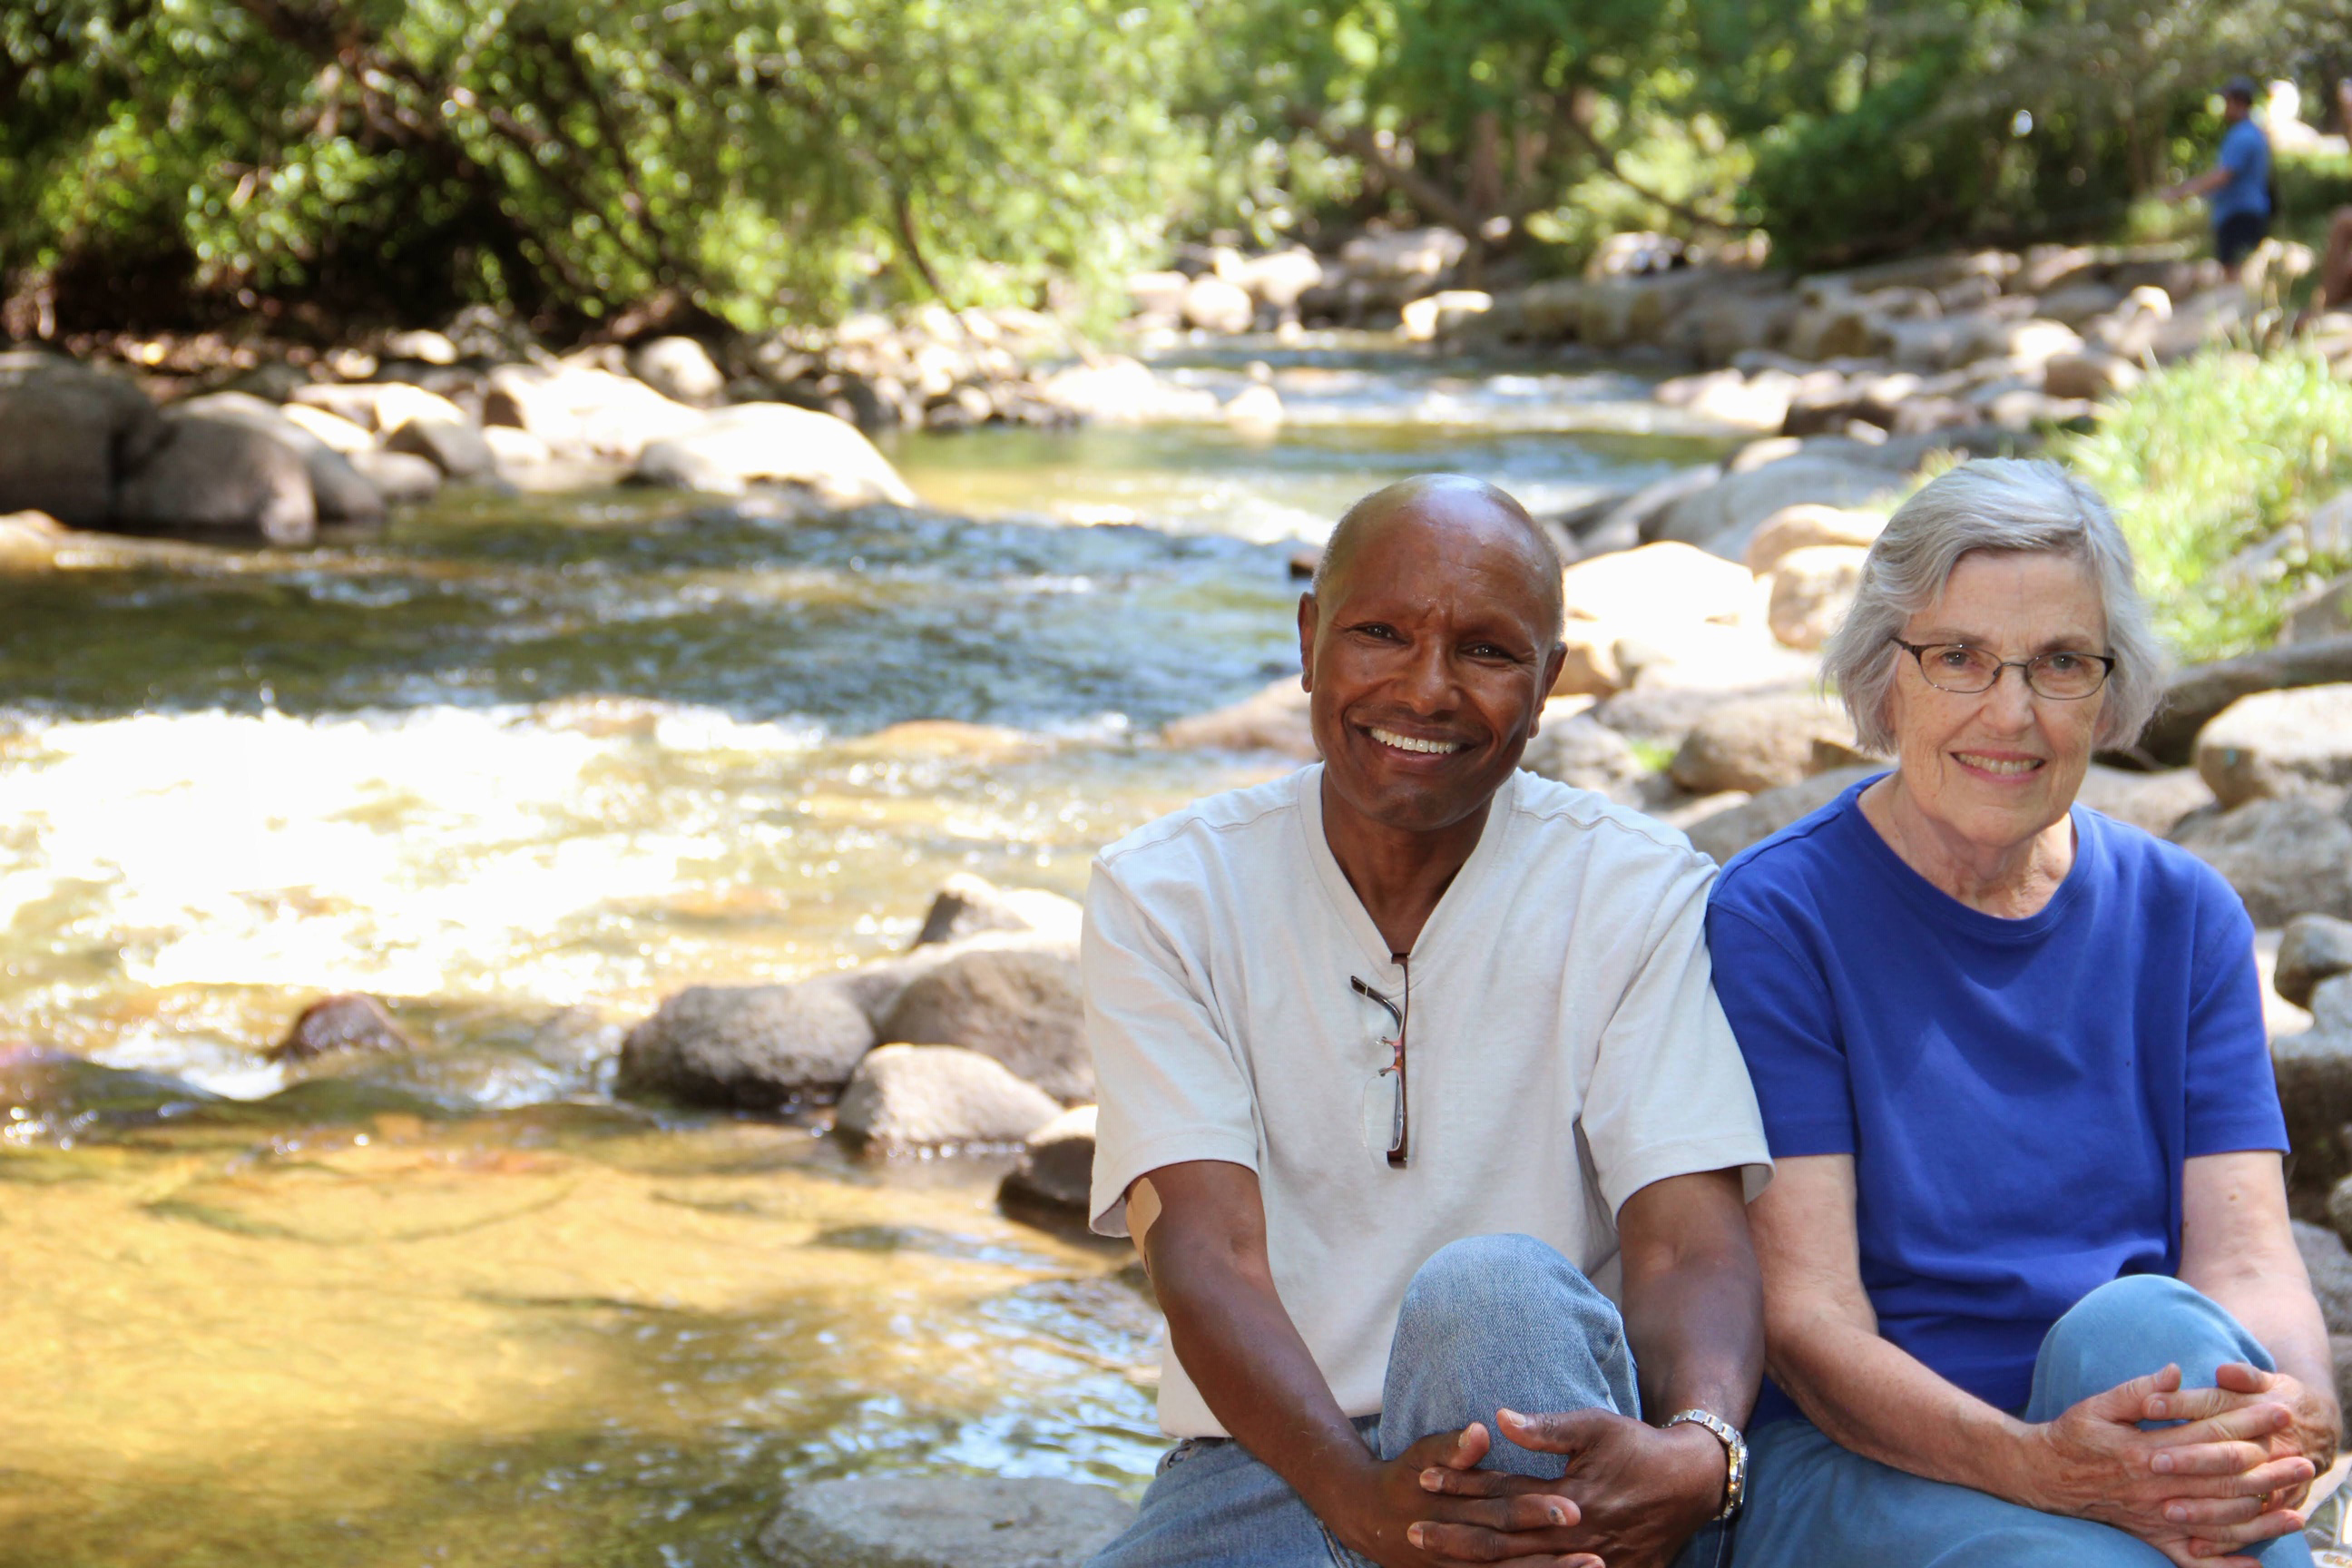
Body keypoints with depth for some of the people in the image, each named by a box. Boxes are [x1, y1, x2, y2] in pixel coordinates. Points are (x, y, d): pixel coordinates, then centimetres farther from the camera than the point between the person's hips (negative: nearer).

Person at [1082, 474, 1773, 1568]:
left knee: (1493, 1285, -32)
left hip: (1559, 1459, 0)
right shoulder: (1162, 896, 1)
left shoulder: (1642, 896, 1)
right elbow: (1205, 1254, -11)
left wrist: (1696, 1451, -33)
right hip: (1269, 1467, 0)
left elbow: (1690, 1247, -9)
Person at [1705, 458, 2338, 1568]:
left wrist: (2296, 1419, -25)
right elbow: (1807, 1318, -11)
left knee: (2140, 1323, -31)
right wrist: (2036, 1465, -29)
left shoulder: (2184, 916, 11)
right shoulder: (1777, 915, -3)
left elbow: (2246, 1259, 0)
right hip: (1856, 1464, -4)